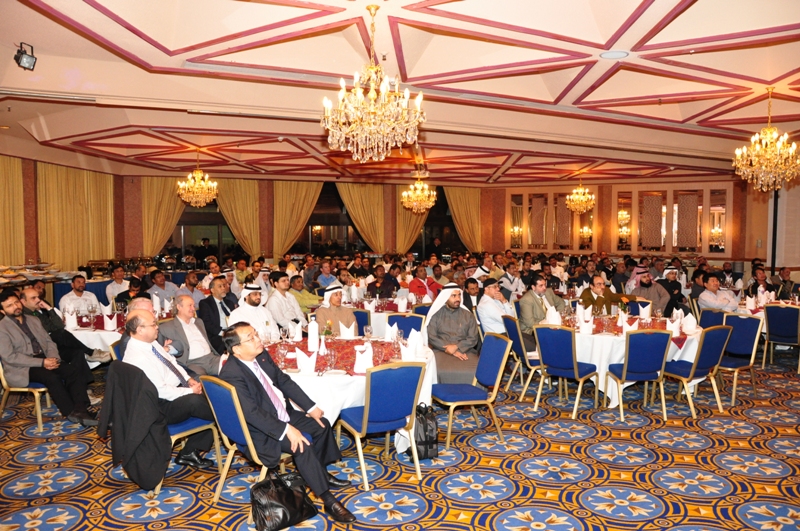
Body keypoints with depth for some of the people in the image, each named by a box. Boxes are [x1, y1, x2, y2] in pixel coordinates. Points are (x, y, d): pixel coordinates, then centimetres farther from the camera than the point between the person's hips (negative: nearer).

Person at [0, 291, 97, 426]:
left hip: (45, 360, 6)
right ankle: (71, 413, -21)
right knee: (52, 378, -32)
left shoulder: (33, 320, 16)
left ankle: (80, 410, -29)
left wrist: (53, 358, -8)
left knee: (73, 372, -20)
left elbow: (49, 342, 15)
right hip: (21, 368, -6)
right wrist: (42, 362, -20)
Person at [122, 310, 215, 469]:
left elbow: (173, 363, 16)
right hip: (163, 407, -9)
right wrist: (190, 391, -16)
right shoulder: (136, 358, -24)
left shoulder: (151, 343, 4)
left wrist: (189, 380, 1)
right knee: (195, 401, -30)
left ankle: (190, 451, 2)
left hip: (177, 389, 9)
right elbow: (162, 391, -24)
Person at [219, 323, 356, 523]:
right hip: (262, 429, -9)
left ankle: (321, 473, 29)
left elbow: (284, 381, 6)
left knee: (322, 424, 8)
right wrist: (286, 430, -36)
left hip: (284, 414, 9)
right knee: (302, 446, -26)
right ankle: (329, 501, -16)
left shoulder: (261, 355, -2)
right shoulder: (231, 375, -28)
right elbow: (252, 413, -32)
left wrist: (311, 407, 2)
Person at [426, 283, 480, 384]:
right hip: (440, 350, -1)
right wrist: (452, 351, -11)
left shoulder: (468, 315, 14)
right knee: (442, 371, -34)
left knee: (474, 371, -29)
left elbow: (473, 339, 6)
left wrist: (456, 347, -12)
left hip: (464, 351, 2)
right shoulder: (436, 314, 8)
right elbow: (431, 337, -1)